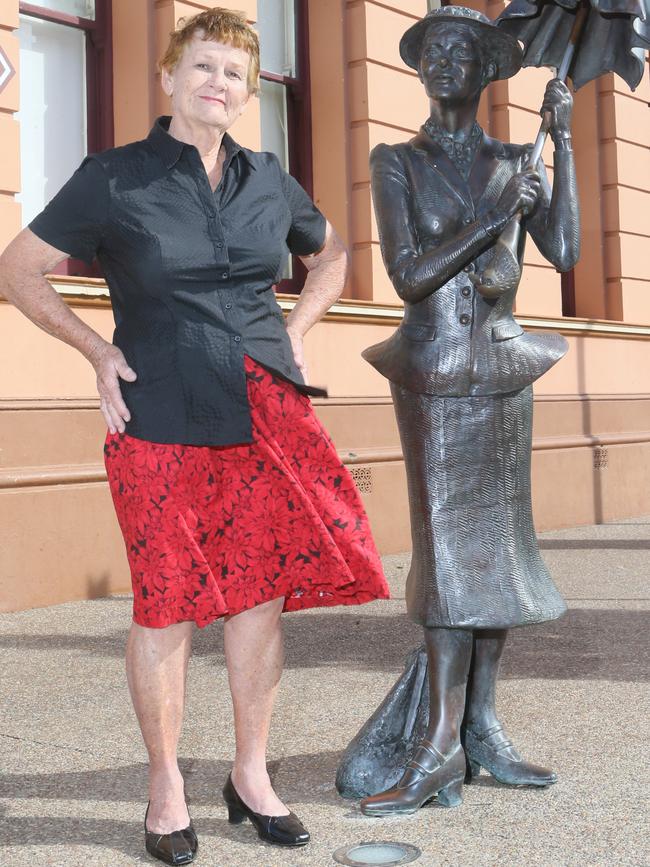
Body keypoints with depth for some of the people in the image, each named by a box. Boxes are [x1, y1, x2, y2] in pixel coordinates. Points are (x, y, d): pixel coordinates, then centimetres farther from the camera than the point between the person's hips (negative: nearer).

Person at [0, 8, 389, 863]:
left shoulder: (269, 181, 10)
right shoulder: (114, 179, -1)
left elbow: (331, 255, 27)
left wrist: (294, 333, 13)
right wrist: (98, 350, -2)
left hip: (264, 410, 4)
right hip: (160, 418, -3)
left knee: (261, 589, 5)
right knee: (167, 600, 1)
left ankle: (252, 775, 22)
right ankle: (166, 786, 19)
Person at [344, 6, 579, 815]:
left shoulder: (516, 162, 9)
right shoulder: (397, 161, 1)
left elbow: (565, 252, -5)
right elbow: (408, 274, -11)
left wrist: (564, 142, -4)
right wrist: (495, 217, -13)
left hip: (501, 369, 4)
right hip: (432, 370, -4)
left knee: (495, 540, 4)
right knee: (449, 542, -8)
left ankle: (481, 726, 12)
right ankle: (444, 740, -3)